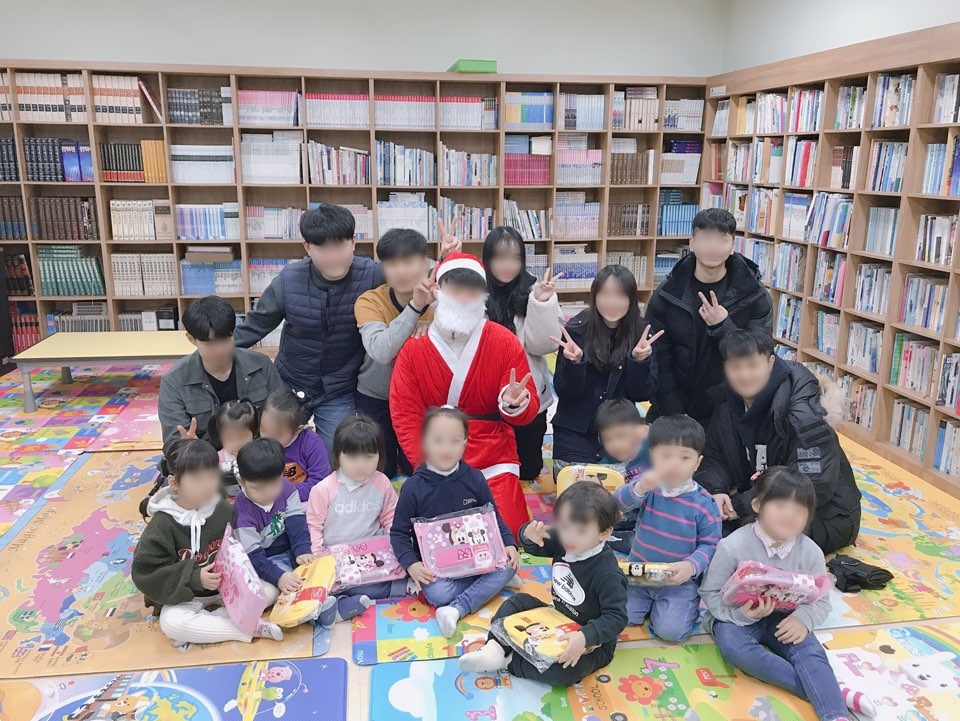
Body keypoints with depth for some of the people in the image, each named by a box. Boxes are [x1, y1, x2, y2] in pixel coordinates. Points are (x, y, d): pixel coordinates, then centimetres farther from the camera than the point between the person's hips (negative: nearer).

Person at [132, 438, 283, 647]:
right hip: (185, 595, -3)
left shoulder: (224, 510, -5)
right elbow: (146, 574, -19)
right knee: (171, 623, -33)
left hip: (228, 586, 3)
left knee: (270, 590, -15)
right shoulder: (162, 524, -16)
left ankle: (203, 624, -18)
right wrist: (194, 579, -26)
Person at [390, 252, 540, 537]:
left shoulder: (505, 342, -4)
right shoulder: (413, 348, -4)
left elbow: (530, 409, -3)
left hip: (494, 463, 0)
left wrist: (514, 403, -27)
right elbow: (404, 416, -6)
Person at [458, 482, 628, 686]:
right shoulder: (562, 541, -10)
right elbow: (534, 548, 5)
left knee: (565, 671, -33)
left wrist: (585, 637, -44)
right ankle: (496, 648, -11)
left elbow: (616, 617, -30)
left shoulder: (608, 574, -30)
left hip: (592, 641, -7)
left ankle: (510, 661, -15)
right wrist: (529, 536, -20)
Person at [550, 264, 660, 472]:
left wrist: (639, 360, -24)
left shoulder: (642, 335, -4)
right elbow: (564, 391, -9)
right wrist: (574, 362, -29)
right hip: (575, 429, -1)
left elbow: (642, 394, -6)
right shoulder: (576, 330, -9)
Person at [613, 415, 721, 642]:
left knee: (671, 630, -18)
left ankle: (688, 604, 14)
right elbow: (618, 503, -24)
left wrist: (691, 566, -28)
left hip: (679, 581, -2)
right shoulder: (648, 486, -8)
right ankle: (648, 602, 18)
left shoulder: (704, 504, -13)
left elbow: (709, 545, -8)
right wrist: (640, 488, -44)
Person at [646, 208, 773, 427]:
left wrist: (722, 327, -24)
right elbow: (659, 360, -7)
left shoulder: (755, 296, -8)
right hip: (673, 412, 1)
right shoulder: (666, 295, -7)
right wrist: (675, 417, -12)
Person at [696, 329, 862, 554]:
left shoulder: (802, 411, -26)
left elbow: (815, 486, -31)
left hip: (824, 516, -7)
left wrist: (743, 505, -27)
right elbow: (715, 456, 0)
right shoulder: (730, 405, -5)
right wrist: (716, 491, -23)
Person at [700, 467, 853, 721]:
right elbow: (710, 593, -12)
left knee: (809, 650, -26)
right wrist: (741, 613, -30)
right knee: (733, 645, -32)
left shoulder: (811, 552, -9)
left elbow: (821, 601, -1)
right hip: (737, 616, -2)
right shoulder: (733, 546, -19)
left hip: (784, 618, 3)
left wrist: (803, 619, -24)